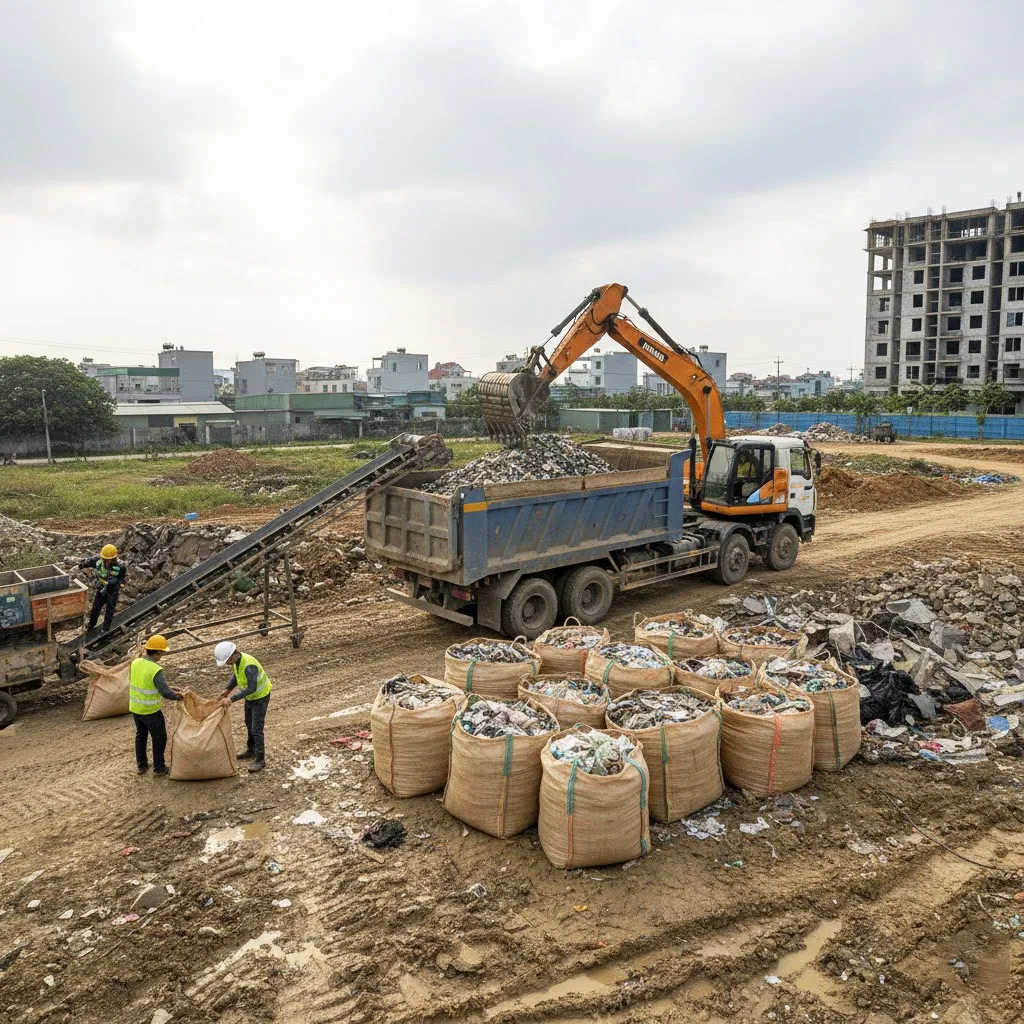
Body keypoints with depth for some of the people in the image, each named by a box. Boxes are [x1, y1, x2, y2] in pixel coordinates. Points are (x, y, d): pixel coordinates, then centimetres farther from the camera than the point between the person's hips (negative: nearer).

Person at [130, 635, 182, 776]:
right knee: (159, 738, 13)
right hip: (150, 711, -7)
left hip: (135, 707, 7)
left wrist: (169, 688, 9)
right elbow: (166, 693, -27)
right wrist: (177, 696, -5)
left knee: (141, 735, 25)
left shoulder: (135, 663, -5)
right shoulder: (156, 670, -28)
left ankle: (142, 766, 37)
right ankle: (159, 768, 24)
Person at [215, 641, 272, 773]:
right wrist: (227, 690, -2)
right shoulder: (236, 661, -8)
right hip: (250, 697, 9)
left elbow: (252, 688, -39)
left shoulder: (249, 666, -36)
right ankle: (251, 751, 40)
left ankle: (260, 760, 5)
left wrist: (232, 699, -40)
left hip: (260, 697, -9)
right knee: (249, 724, 22)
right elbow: (236, 676, 11)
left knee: (256, 729, -6)